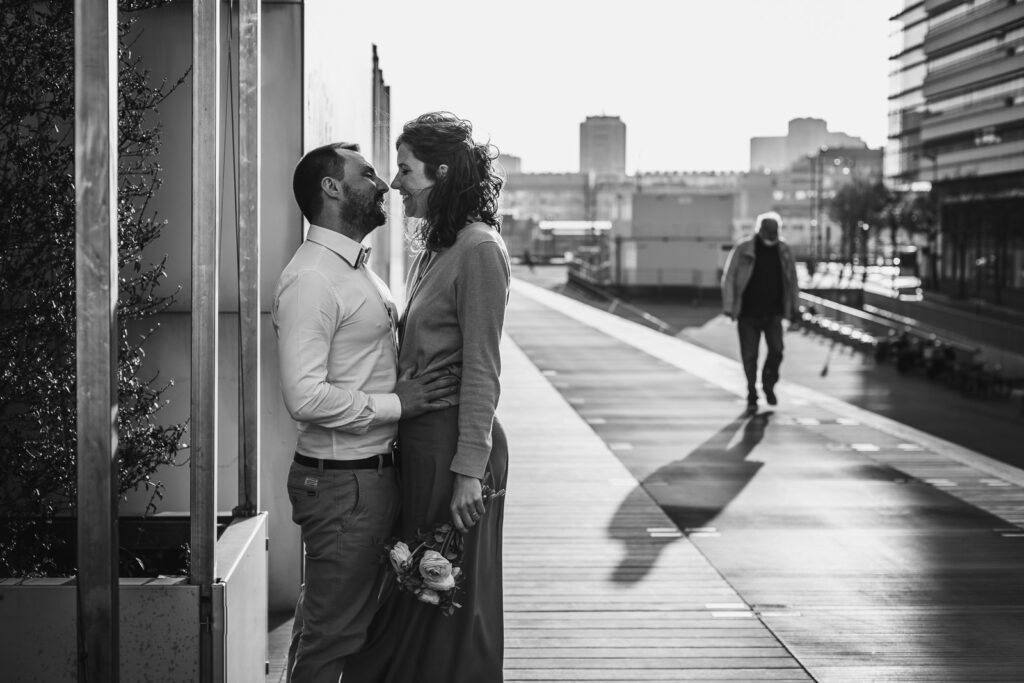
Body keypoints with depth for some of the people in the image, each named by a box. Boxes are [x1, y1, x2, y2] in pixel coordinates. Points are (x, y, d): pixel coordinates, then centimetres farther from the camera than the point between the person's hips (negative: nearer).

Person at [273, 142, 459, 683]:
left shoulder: (358, 269, 16)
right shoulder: (310, 279, -17)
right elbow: (305, 397, -25)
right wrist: (395, 404, -19)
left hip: (374, 472, 10)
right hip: (340, 481, -10)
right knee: (331, 633, -2)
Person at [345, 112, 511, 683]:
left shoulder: (479, 250, -14)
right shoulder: (435, 247, 13)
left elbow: (481, 371, -17)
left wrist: (468, 469, -19)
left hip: (454, 439, -9)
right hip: (420, 437, 9)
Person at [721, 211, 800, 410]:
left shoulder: (783, 251, 4)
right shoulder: (742, 250, -6)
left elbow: (791, 281, 11)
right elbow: (728, 279, -5)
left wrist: (795, 308, 10)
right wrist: (729, 307, -10)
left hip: (773, 313, 2)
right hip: (748, 313, -2)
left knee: (776, 350, -9)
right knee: (749, 355, 0)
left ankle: (768, 385, 17)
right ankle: (752, 396, 13)